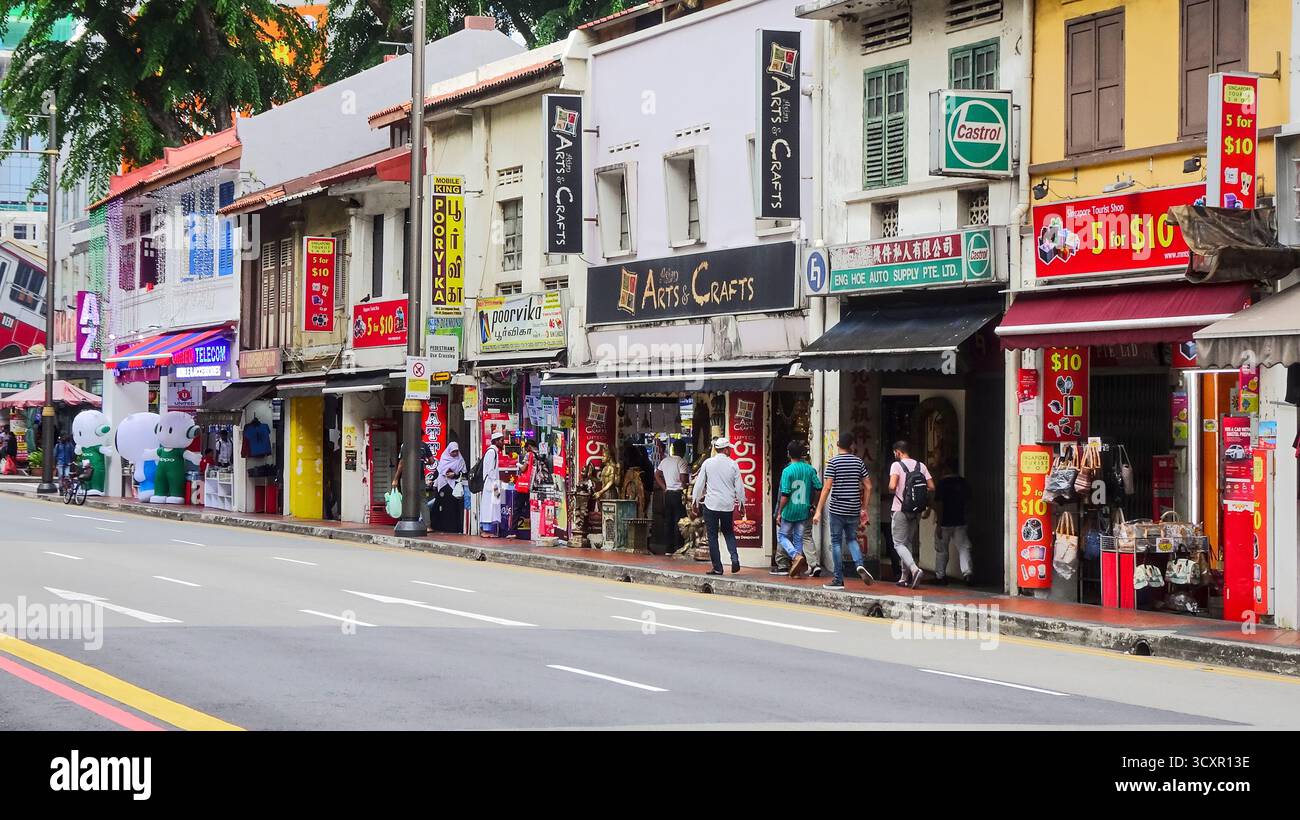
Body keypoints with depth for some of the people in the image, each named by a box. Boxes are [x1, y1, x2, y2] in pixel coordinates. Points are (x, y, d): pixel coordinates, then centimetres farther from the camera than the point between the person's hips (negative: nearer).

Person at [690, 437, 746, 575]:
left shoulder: (708, 463, -3)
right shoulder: (733, 465, -2)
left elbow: (700, 483, 2)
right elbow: (739, 486, 3)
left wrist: (696, 500, 12)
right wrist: (741, 501, 16)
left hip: (711, 504, -1)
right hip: (728, 505, 1)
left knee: (712, 535, 4)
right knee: (729, 532, 19)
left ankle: (717, 568, 2)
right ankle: (735, 558, -2)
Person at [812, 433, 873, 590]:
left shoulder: (833, 461, -7)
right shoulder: (858, 462, 5)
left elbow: (827, 487, -13)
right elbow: (867, 486, 6)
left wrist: (818, 511, -10)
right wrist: (864, 508, 16)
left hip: (837, 509, -4)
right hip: (854, 509, 4)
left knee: (836, 542, 4)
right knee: (852, 539, 19)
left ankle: (838, 580, 5)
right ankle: (859, 565, -7)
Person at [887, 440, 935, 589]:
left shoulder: (897, 465, -8)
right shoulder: (921, 466, 7)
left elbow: (892, 486, -21)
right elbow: (932, 488, 3)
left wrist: (892, 492, 1)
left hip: (900, 509, -6)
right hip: (916, 510, 6)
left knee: (899, 544, -3)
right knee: (910, 543, 16)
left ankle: (914, 569, -25)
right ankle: (906, 577, 18)